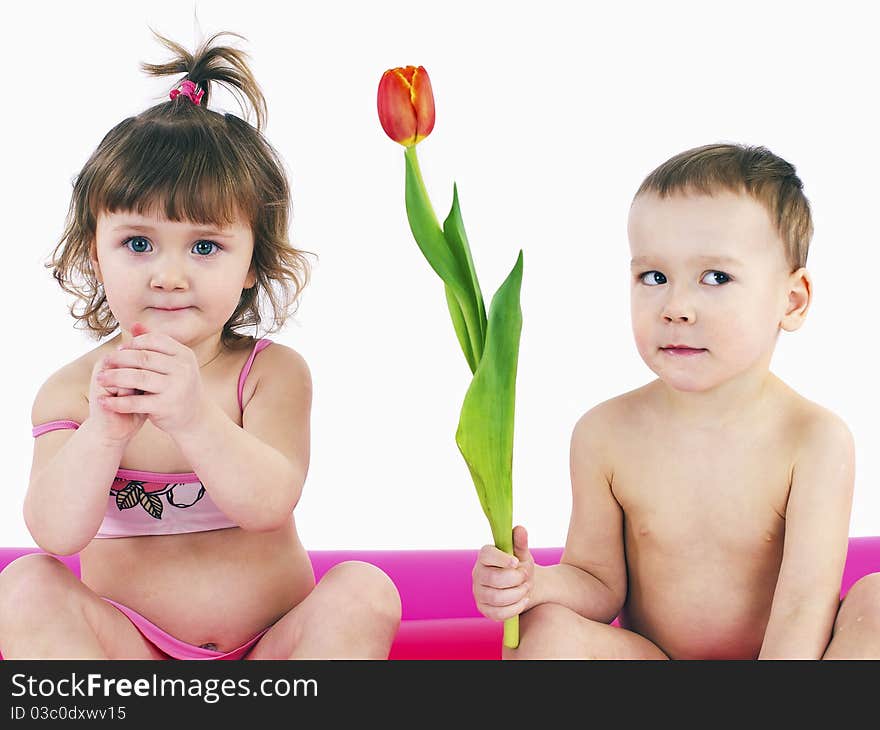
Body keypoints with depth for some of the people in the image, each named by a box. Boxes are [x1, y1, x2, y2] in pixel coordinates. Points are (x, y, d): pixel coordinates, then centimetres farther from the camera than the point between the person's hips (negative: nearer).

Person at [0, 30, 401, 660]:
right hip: (129, 649, 1)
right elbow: (57, 535, -19)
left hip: (273, 644, 0)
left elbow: (267, 504, -24)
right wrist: (104, 429, -37)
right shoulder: (72, 389, -6)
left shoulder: (274, 373, -9)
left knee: (365, 593, -25)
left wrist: (194, 417, -42)